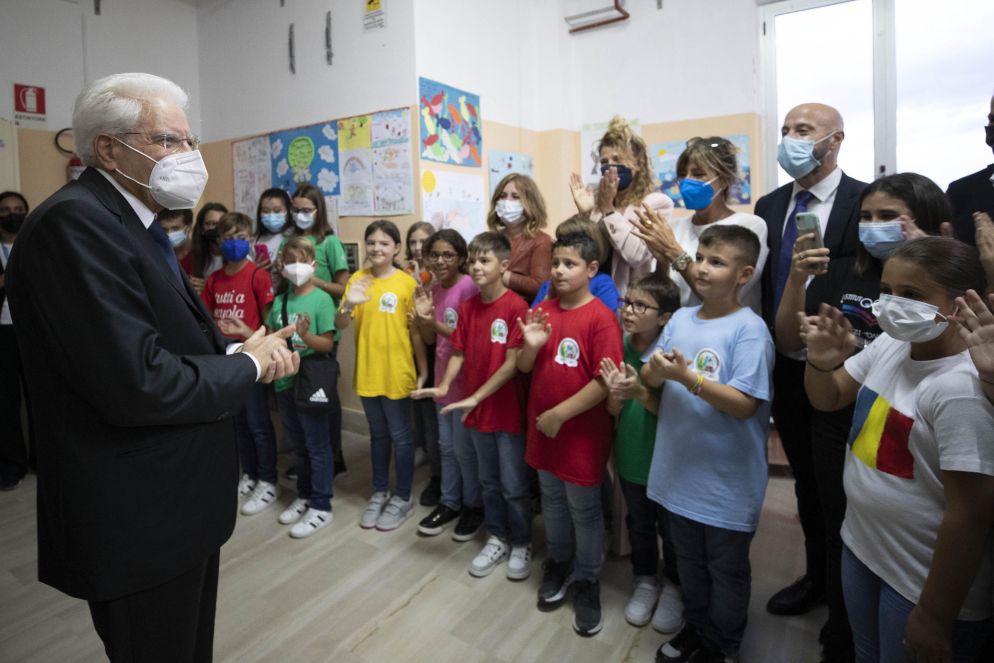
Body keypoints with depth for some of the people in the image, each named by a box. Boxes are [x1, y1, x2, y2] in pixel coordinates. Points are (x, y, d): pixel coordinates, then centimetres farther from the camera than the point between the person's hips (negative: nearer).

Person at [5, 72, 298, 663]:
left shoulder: (133, 222, 10)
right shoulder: (74, 223, -22)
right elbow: (137, 383, -30)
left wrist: (238, 352, -5)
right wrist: (248, 365, -15)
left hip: (176, 501, 9)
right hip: (137, 520, -9)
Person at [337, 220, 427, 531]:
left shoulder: (407, 283, -8)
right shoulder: (358, 279, 1)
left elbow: (416, 331, -6)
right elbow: (340, 325, -4)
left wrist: (423, 371, -6)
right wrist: (348, 304, -25)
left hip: (397, 372, -3)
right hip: (367, 371, 4)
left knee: (400, 437, 9)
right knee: (378, 435, 18)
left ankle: (403, 498, 25)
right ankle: (379, 493, 33)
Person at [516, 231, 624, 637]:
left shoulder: (601, 318, -17)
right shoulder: (543, 311, 2)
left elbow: (605, 382, -21)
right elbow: (524, 368, 5)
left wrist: (560, 414, -19)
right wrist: (530, 345, -17)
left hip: (582, 433, -5)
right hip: (543, 428, 6)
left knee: (584, 510, 11)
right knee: (552, 504, 22)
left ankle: (587, 581, 32)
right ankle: (557, 562, 44)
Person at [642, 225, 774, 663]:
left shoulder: (749, 329, -17)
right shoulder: (680, 319, 2)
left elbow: (744, 405, -23)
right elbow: (649, 379, 3)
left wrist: (687, 376, -30)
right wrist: (656, 368, -19)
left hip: (727, 481, -5)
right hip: (679, 470, 6)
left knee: (726, 571, 17)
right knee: (689, 562, 25)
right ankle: (695, 628, 47)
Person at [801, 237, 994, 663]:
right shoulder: (890, 344, -4)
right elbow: (827, 400, 8)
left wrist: (934, 619, -18)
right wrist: (821, 361, -16)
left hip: (923, 583, -7)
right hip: (860, 546, 7)